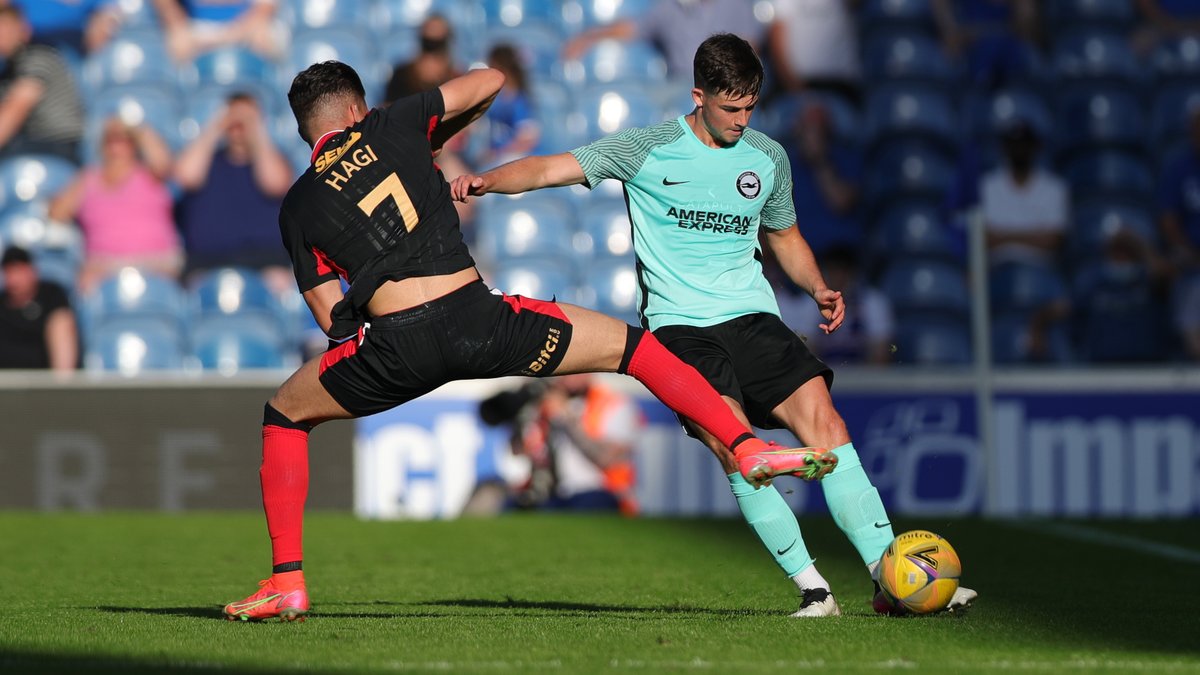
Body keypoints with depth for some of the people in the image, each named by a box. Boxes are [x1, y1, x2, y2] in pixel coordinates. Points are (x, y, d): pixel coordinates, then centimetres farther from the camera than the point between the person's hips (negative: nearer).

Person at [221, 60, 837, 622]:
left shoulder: (297, 208, 13)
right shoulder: (390, 126, 13)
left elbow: (332, 319, 14)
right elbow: (489, 82, 25)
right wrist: (432, 142, 38)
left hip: (396, 346, 0)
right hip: (480, 319, 0)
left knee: (283, 415, 24)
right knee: (629, 345, 18)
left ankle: (286, 581, 15)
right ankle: (746, 447, 7)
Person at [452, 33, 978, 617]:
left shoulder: (768, 158, 12)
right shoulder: (648, 149, 0)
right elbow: (552, 169, -4)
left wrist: (818, 288, 9)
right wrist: (484, 181, -21)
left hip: (752, 315, 3)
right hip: (679, 323, -3)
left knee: (824, 421, -18)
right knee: (735, 449, -23)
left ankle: (891, 573, -16)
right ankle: (812, 588, -19)